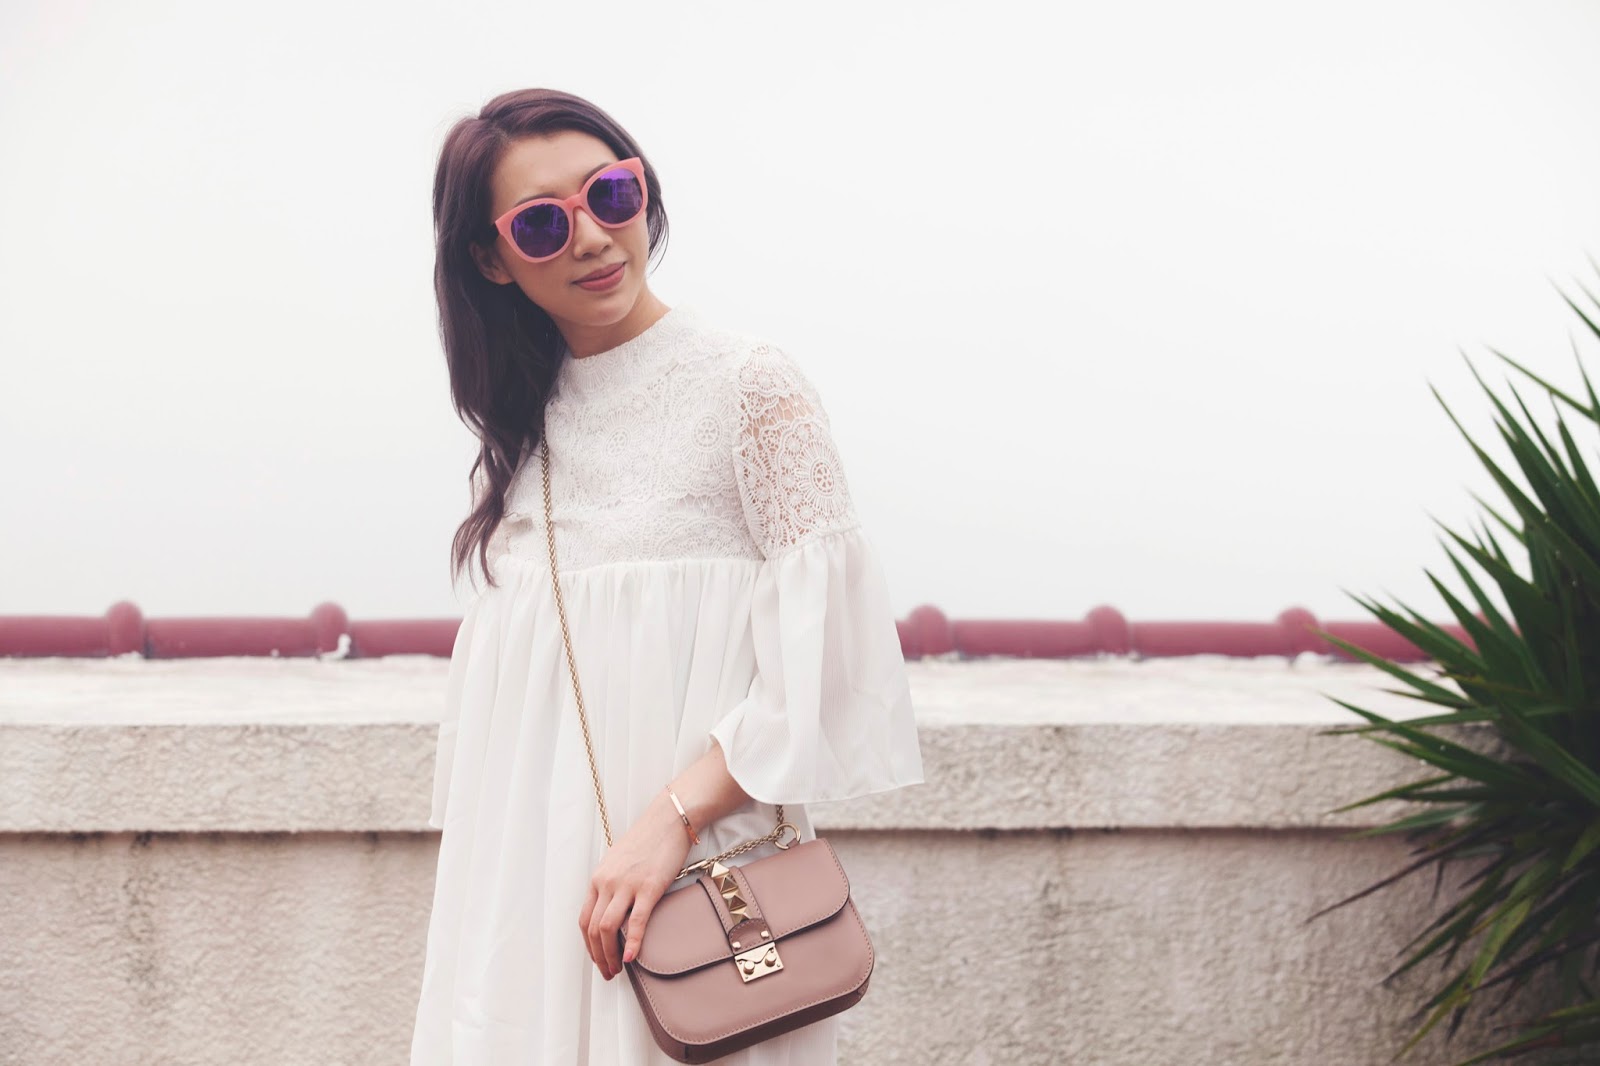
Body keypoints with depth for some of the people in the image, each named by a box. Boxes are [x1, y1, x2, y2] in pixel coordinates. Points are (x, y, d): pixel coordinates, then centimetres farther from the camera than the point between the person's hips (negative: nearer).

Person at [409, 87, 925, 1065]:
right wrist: (479, 869, 13)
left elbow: (830, 636, -13)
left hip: (700, 866, -5)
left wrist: (673, 815, -19)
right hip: (525, 867, 5)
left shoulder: (747, 383, -5)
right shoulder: (522, 422, 12)